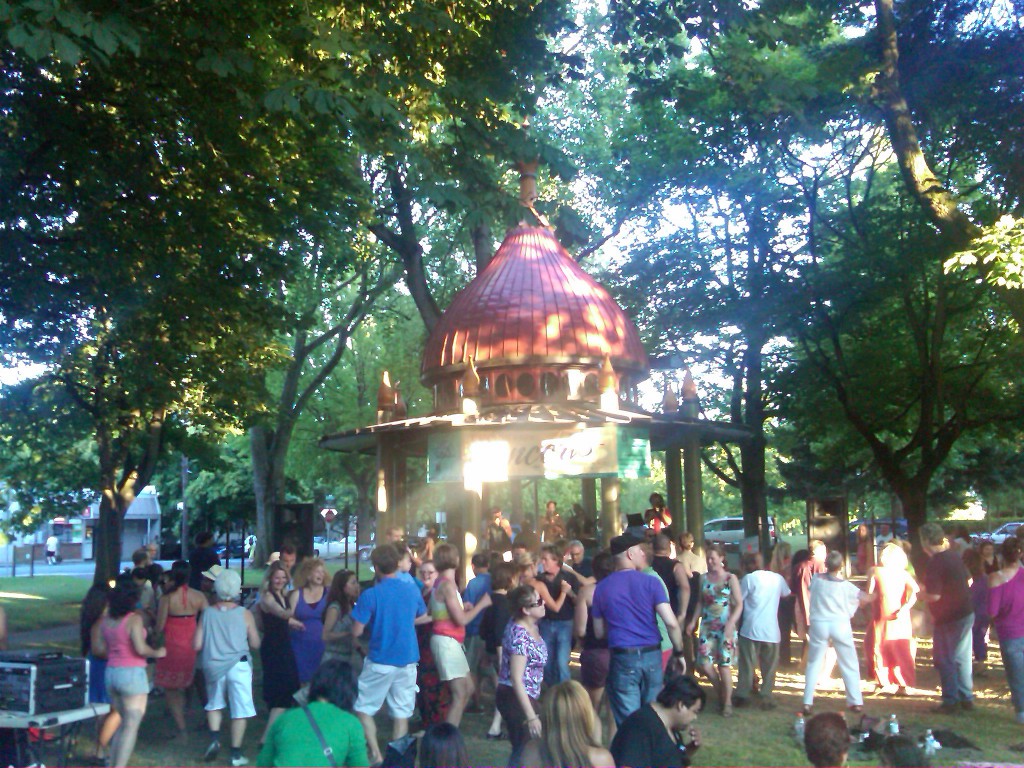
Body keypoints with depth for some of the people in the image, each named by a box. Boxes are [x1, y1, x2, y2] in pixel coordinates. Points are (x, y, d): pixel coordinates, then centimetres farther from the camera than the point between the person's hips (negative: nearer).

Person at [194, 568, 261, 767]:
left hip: (213, 667, 2)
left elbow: (197, 645, -2)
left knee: (215, 704, 24)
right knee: (240, 709, 6)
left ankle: (214, 739, 7)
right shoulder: (244, 614, -7)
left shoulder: (207, 613, -2)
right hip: (238, 666, -2)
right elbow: (255, 644, -3)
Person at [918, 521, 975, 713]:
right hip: (966, 613, 8)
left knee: (945, 660, 4)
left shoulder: (935, 563, -23)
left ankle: (951, 701, 7)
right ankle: (966, 697, 23)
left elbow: (934, 595, -26)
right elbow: (968, 581, 17)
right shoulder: (954, 556, 4)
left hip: (948, 618, -8)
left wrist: (920, 595, -7)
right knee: (962, 657, 16)